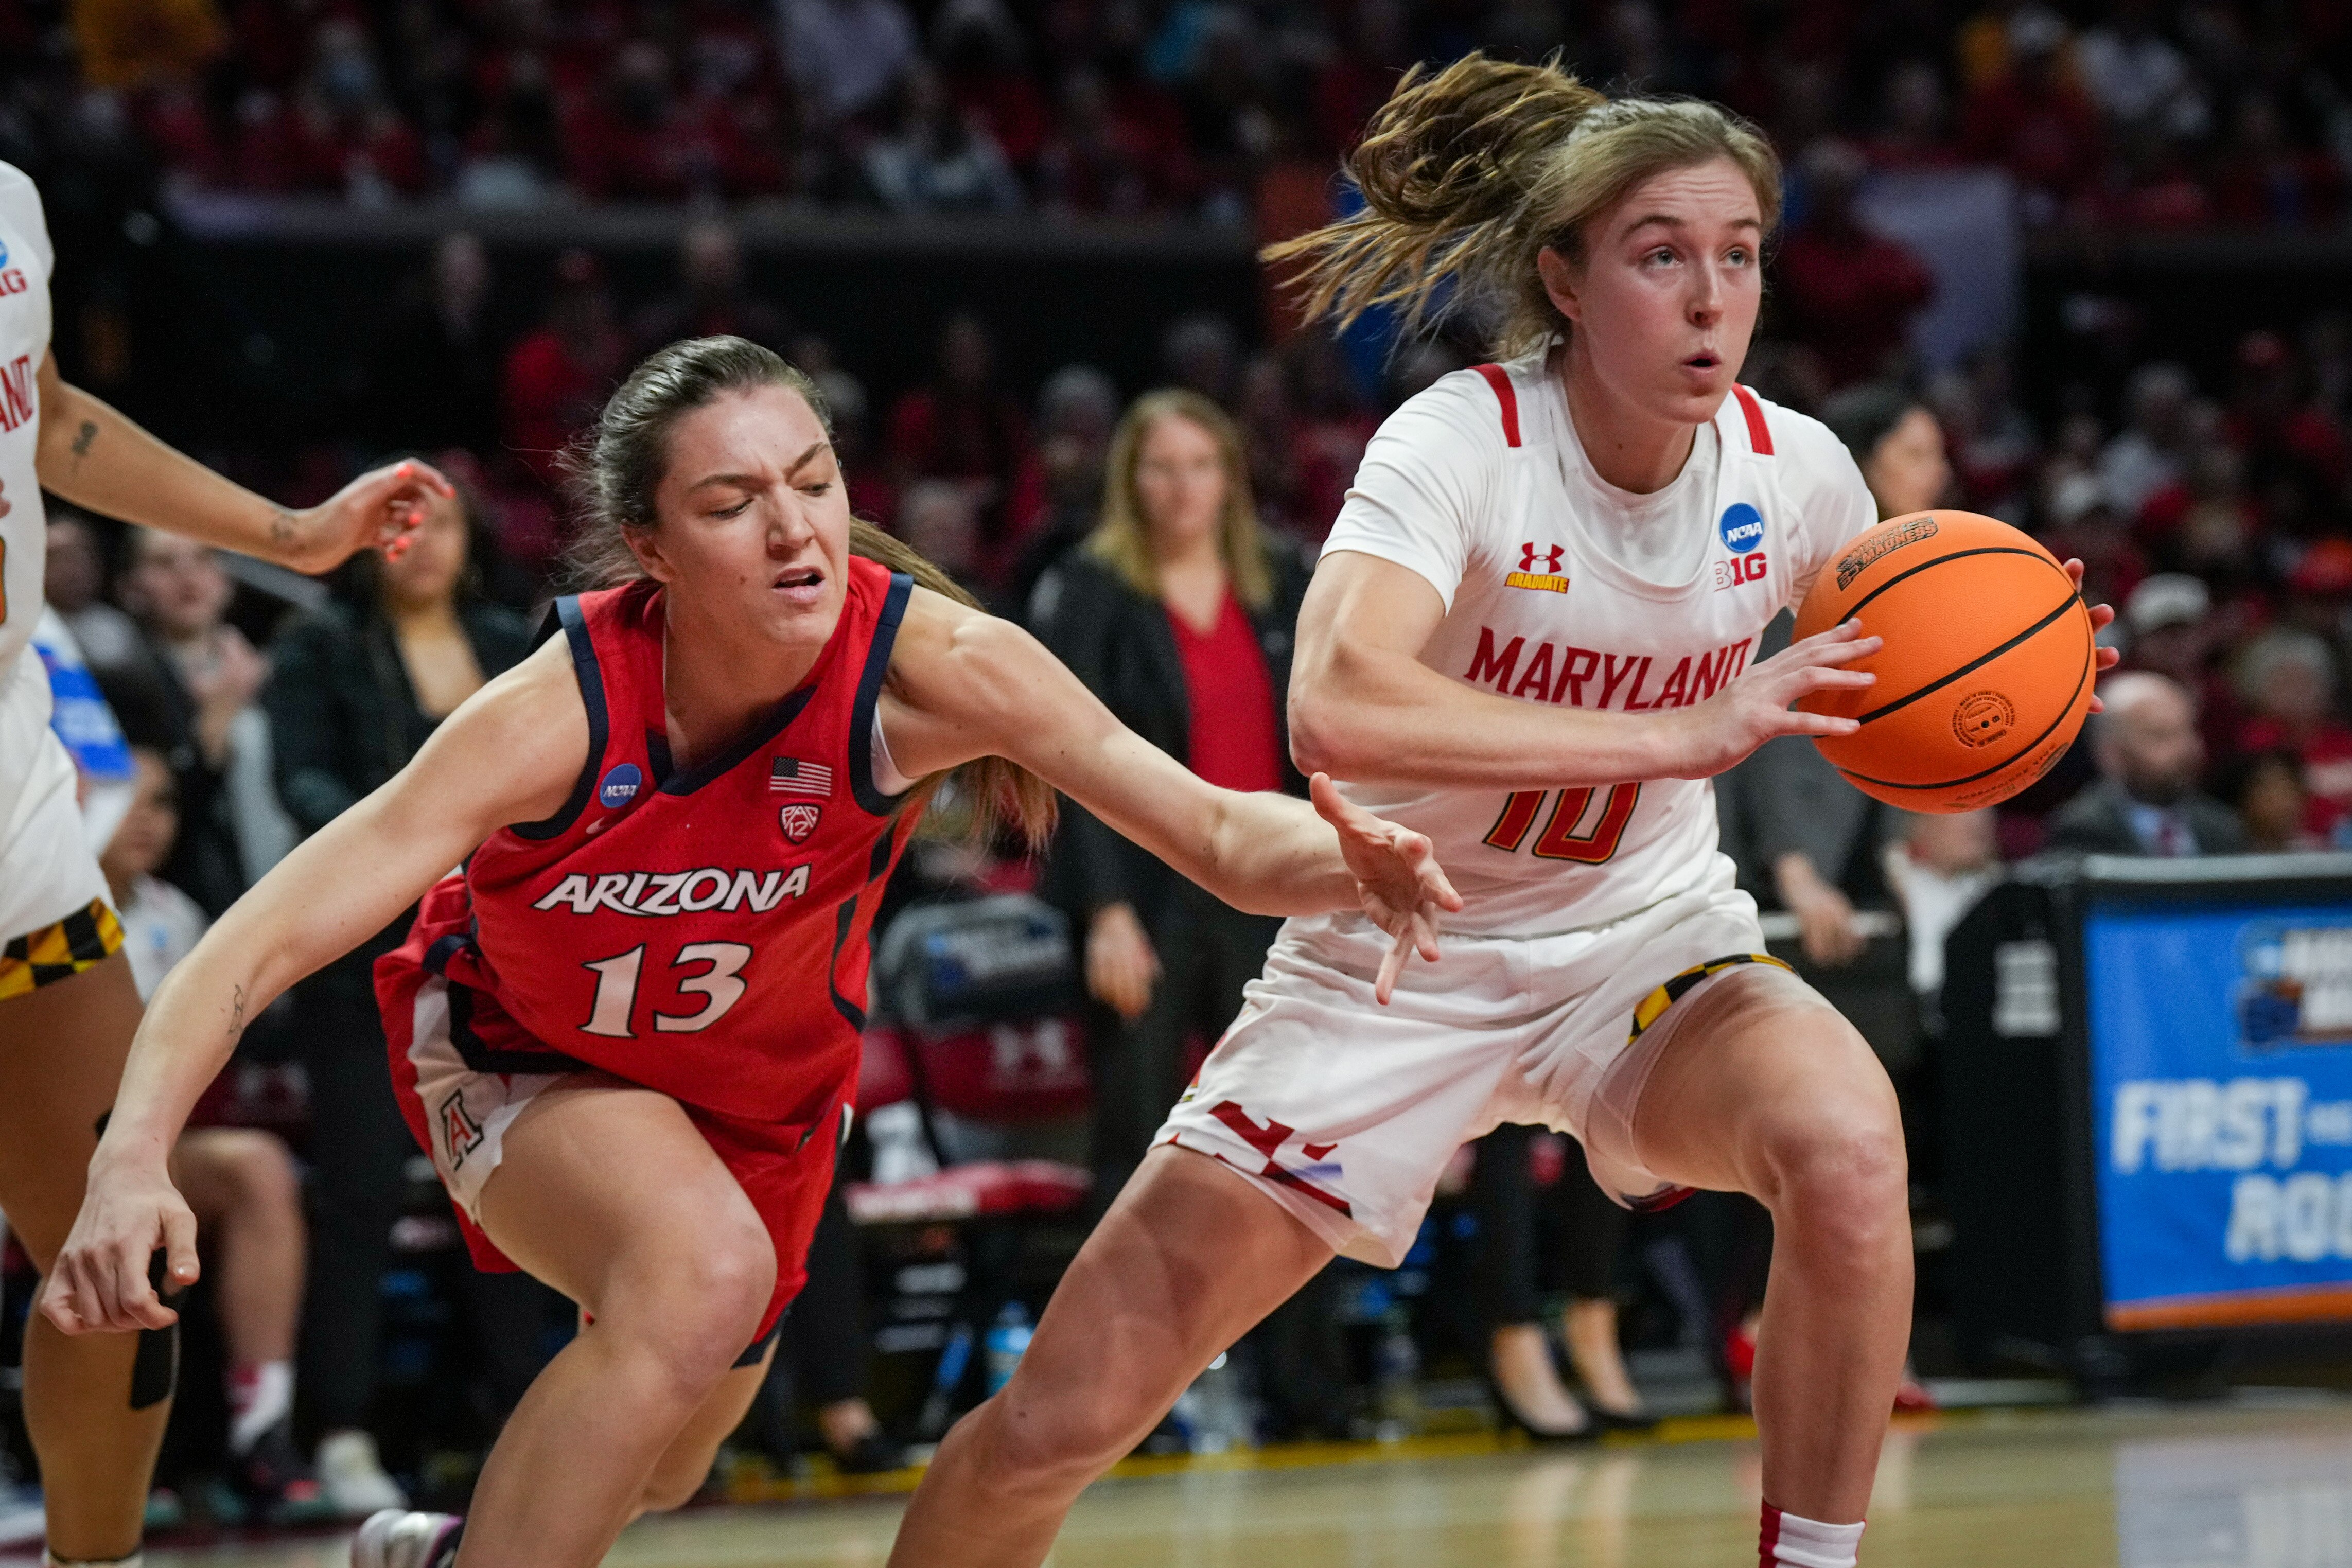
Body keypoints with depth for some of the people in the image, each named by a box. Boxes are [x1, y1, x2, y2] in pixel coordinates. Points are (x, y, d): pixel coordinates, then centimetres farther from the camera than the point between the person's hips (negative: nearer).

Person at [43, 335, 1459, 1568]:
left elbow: (1218, 833, -30)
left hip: (767, 1073, 4)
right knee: (701, 1267, -36)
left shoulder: (930, 665, -32)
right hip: (519, 1053, -4)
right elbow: (258, 949, -38)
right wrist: (134, 1161, -54)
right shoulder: (558, 713, -36)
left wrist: (1346, 864, -54)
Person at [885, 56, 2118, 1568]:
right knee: (1060, 1421, -6)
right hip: (1400, 955, -2)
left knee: (1849, 1146, -33)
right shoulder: (1464, 439, -22)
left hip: (1647, 935, 3)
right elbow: (1338, 706, -41)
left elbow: (1885, 682, 14)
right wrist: (1680, 730, -42)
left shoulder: (1794, 469, -9)